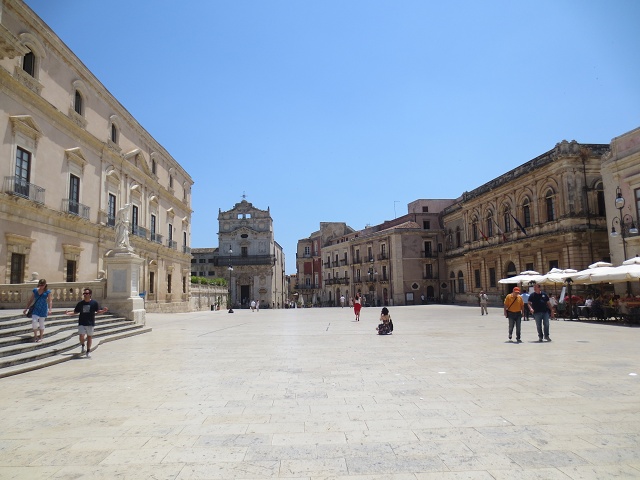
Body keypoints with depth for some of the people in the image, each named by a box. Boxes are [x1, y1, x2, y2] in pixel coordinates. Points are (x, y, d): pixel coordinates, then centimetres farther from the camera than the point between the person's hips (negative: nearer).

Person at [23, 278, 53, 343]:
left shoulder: (47, 292, -5)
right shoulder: (35, 290, 2)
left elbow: (50, 301, -9)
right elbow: (31, 300, 9)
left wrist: (49, 309, -22)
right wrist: (26, 309, 9)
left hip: (43, 310, -2)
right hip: (35, 309, 2)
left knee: (41, 323, 6)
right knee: (34, 322, -12)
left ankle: (41, 337, 22)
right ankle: (35, 336, 7)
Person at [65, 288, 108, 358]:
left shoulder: (94, 303, -3)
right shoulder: (80, 303, 4)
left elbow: (98, 311, -3)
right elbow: (75, 312, 9)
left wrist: (103, 310, -22)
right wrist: (69, 312, -7)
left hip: (90, 323, -1)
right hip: (81, 323, 1)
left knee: (89, 337, 7)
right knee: (81, 336, -10)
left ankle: (88, 351, 19)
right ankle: (83, 347, 19)